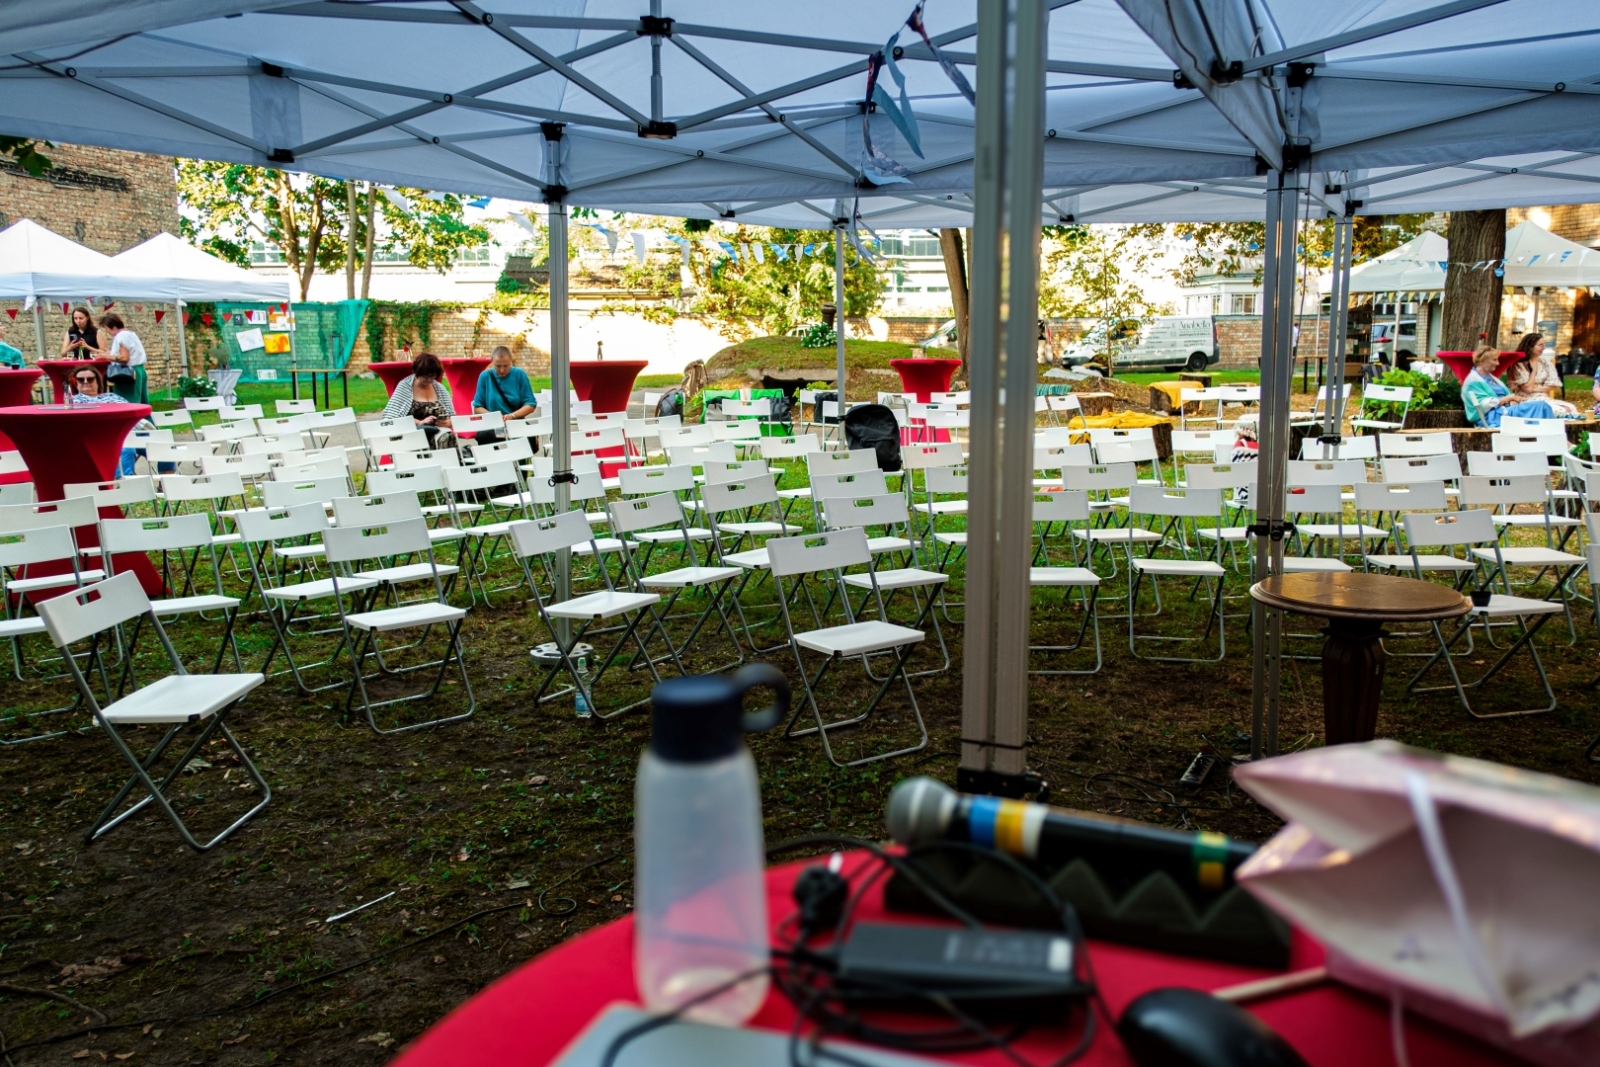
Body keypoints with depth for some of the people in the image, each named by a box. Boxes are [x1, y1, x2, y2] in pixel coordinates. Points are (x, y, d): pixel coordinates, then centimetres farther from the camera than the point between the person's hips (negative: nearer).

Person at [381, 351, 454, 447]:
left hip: (437, 431, 4)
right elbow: (391, 415, -5)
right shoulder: (405, 386, 4)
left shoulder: (440, 388, 14)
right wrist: (420, 422, -16)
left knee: (447, 437, -34)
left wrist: (447, 422, -9)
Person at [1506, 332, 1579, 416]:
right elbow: (1528, 388, -13)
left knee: (1571, 408, -21)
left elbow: (1552, 385, 5)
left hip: (1544, 398, 6)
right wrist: (1534, 368, -6)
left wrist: (1535, 389, -9)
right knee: (1560, 411, -29)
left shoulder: (1545, 362, 11)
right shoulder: (1519, 365, -6)